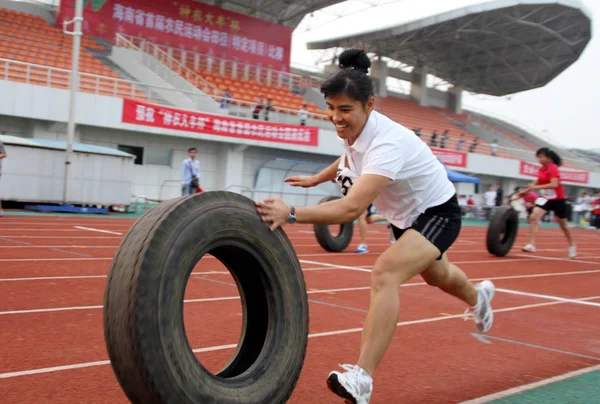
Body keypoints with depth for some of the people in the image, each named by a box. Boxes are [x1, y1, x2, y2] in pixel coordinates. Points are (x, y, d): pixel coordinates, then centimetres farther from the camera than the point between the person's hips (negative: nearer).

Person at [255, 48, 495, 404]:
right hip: (406, 215, 9)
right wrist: (317, 178, 16)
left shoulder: (386, 143, -39)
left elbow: (352, 208, -52)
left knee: (385, 274, -33)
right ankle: (478, 297, 68)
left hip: (438, 213, -9)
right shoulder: (355, 130, -15)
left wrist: (291, 213, -60)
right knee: (437, 276, 33)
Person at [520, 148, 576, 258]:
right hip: (545, 198, 6)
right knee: (533, 217, -18)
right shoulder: (542, 169, 2)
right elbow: (538, 182, 18)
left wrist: (536, 187, -37)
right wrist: (525, 191, 10)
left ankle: (572, 247, 34)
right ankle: (531, 245, -21)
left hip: (557, 199, -6)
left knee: (563, 225, 11)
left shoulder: (553, 168, -20)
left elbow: (554, 184, -33)